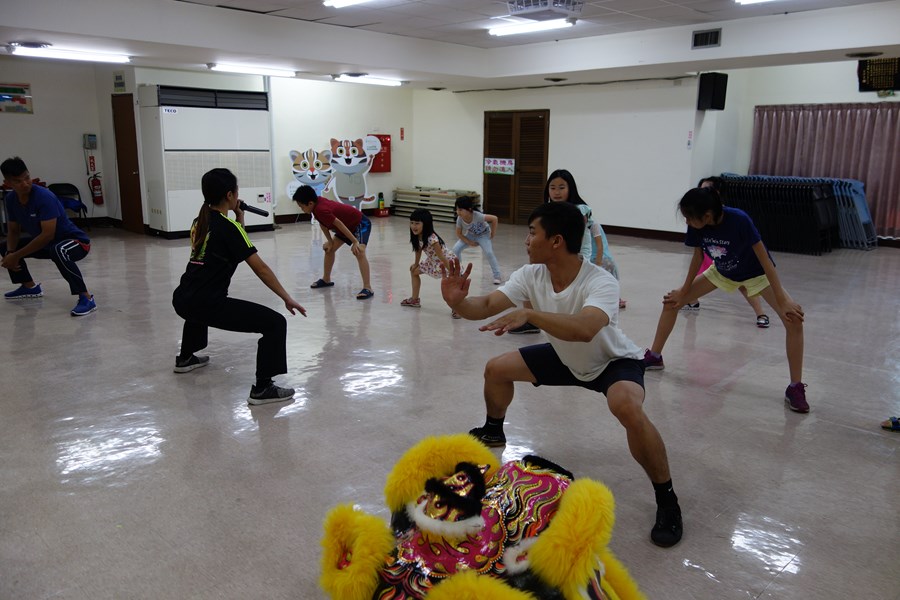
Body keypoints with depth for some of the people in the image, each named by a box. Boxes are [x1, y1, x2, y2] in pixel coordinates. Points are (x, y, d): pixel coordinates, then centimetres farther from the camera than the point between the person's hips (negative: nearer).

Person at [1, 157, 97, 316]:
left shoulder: (44, 197, -26)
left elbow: (47, 235, -31)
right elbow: (13, 231, 8)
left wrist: (17, 256, -26)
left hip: (75, 241, -8)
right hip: (46, 243, 8)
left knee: (57, 251, -41)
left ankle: (86, 298, -32)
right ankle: (30, 287, 27)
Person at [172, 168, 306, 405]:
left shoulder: (200, 222, 12)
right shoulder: (228, 226, -11)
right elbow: (260, 269, -13)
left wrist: (239, 218, 17)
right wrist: (287, 298, -9)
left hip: (182, 300, 9)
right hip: (208, 304, -9)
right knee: (275, 323, -10)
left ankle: (185, 358, 58)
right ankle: (262, 388, -14)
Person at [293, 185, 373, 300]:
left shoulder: (320, 209, -31)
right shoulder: (318, 202, -6)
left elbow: (339, 224, -33)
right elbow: (322, 224, 6)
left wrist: (355, 242, -34)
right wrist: (330, 241, 3)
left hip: (361, 223, -11)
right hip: (349, 225, 11)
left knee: (359, 252, -30)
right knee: (329, 249, 17)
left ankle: (367, 288, -34)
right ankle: (326, 279, 33)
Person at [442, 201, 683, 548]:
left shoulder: (600, 283, -37)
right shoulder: (532, 274, -19)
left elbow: (584, 329, -56)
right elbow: (486, 306, -22)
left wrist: (528, 314, -61)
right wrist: (458, 302, -42)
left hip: (614, 362, -6)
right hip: (567, 358, 7)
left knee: (627, 407, -37)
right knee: (497, 369, 5)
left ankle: (666, 500, -16)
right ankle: (493, 431, 36)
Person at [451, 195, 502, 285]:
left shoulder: (477, 216, -39)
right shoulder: (459, 219, -26)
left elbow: (494, 219, -29)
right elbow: (459, 234, -10)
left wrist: (492, 234, -20)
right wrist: (469, 242, -19)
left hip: (483, 235, -4)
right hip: (470, 235, 4)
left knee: (489, 253, -24)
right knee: (456, 249, -11)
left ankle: (497, 276, -11)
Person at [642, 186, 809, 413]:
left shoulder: (739, 220, -36)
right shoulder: (696, 225, -23)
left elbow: (764, 258, -29)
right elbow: (698, 257, -5)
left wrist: (783, 301, -29)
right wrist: (684, 291, 1)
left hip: (756, 273, -4)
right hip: (722, 271, 5)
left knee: (794, 318, -23)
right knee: (672, 299, -4)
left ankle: (795, 388, -11)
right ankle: (654, 357, 14)